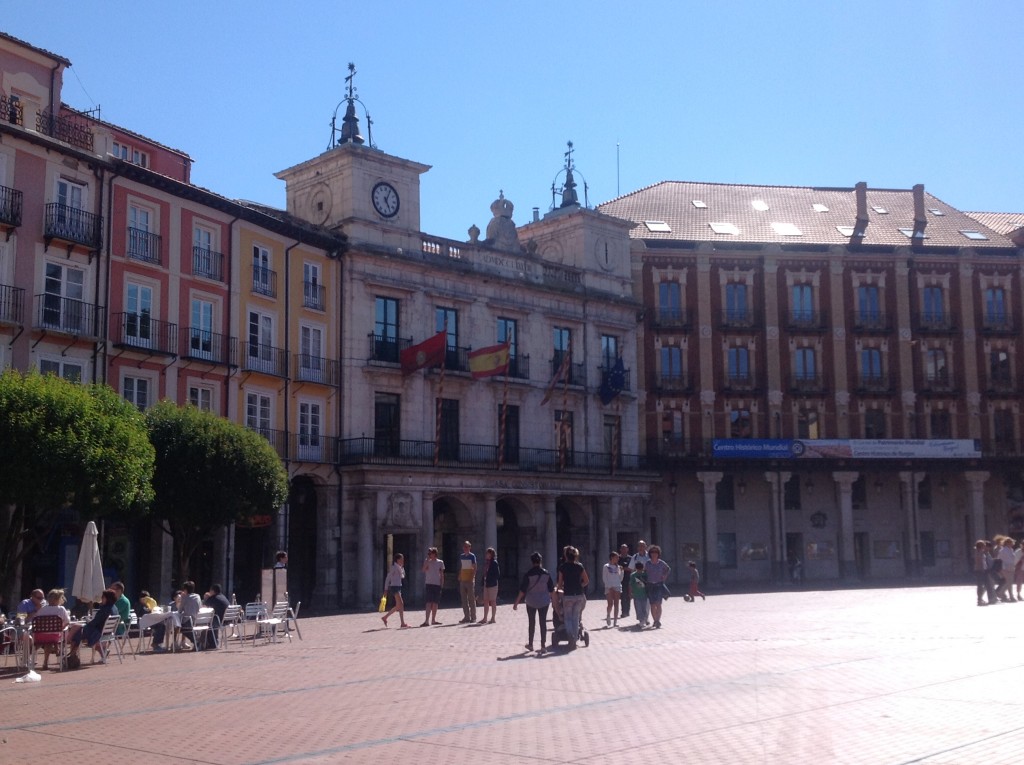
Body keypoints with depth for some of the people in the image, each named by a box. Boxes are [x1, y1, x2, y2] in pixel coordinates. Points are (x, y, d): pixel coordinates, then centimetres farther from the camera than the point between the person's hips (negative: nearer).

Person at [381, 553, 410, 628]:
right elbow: (388, 578, -11)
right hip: (394, 587, -10)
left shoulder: (400, 568, 13)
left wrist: (402, 568, 6)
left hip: (398, 587, 10)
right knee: (401, 605, -15)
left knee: (398, 606, 13)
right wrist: (386, 589, -13)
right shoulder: (394, 567, -11)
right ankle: (403, 623, -17)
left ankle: (385, 617, 23)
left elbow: (402, 576, 20)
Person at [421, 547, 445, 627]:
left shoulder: (440, 562, 8)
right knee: (429, 602, -10)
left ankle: (433, 620, 17)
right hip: (429, 584, -2)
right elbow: (424, 570, -15)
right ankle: (426, 620, -15)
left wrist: (442, 584, 5)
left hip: (437, 584, 2)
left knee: (435, 603, 7)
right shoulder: (427, 561, 3)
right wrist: (428, 559, -16)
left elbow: (442, 574, 11)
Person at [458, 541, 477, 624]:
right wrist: (459, 577, 12)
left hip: (470, 580, -6)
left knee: (471, 599, -2)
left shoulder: (472, 556, -3)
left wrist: (472, 578, -16)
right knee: (464, 600, 5)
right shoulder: (461, 556, 13)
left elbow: (475, 568, -7)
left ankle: (473, 617, 2)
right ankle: (466, 617, 10)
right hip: (463, 580, 6)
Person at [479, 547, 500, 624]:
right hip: (486, 584, 8)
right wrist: (484, 581, 8)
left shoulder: (494, 563, -11)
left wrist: (491, 580, -16)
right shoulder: (486, 562, 11)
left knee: (492, 601, 0)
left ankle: (493, 618, 6)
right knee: (485, 601, 9)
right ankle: (485, 618, 13)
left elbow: (498, 574, -14)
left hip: (492, 585, -8)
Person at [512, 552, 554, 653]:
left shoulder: (528, 574, -12)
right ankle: (543, 645, 1)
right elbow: (551, 588, 2)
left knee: (531, 622, 13)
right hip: (544, 601, 1)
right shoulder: (546, 573, -4)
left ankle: (530, 644, 21)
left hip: (531, 601, -1)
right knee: (543, 622, 4)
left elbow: (522, 590, -12)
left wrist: (517, 602, -8)